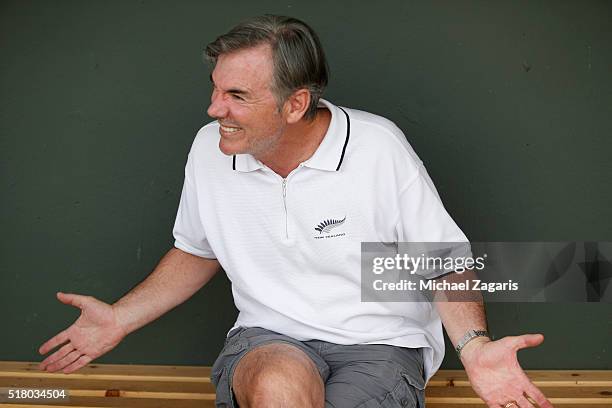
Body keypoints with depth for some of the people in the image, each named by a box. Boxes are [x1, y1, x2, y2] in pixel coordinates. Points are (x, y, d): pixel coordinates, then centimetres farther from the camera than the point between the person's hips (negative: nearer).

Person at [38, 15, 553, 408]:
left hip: (380, 341, -1)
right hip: (270, 338, 2)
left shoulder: (379, 147, -13)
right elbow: (197, 252, 16)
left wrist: (475, 348, -22)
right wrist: (120, 319, 8)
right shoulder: (210, 149, -3)